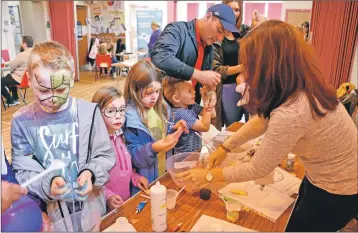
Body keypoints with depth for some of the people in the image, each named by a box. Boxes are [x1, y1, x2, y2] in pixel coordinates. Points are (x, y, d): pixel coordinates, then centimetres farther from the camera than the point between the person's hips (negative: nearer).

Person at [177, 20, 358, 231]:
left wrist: (208, 176, -12)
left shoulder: (290, 114, -38)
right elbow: (262, 120, 4)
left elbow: (257, 169, -25)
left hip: (337, 192, -8)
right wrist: (225, 147, 1)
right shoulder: (302, 87, -9)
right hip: (328, 176, 8)